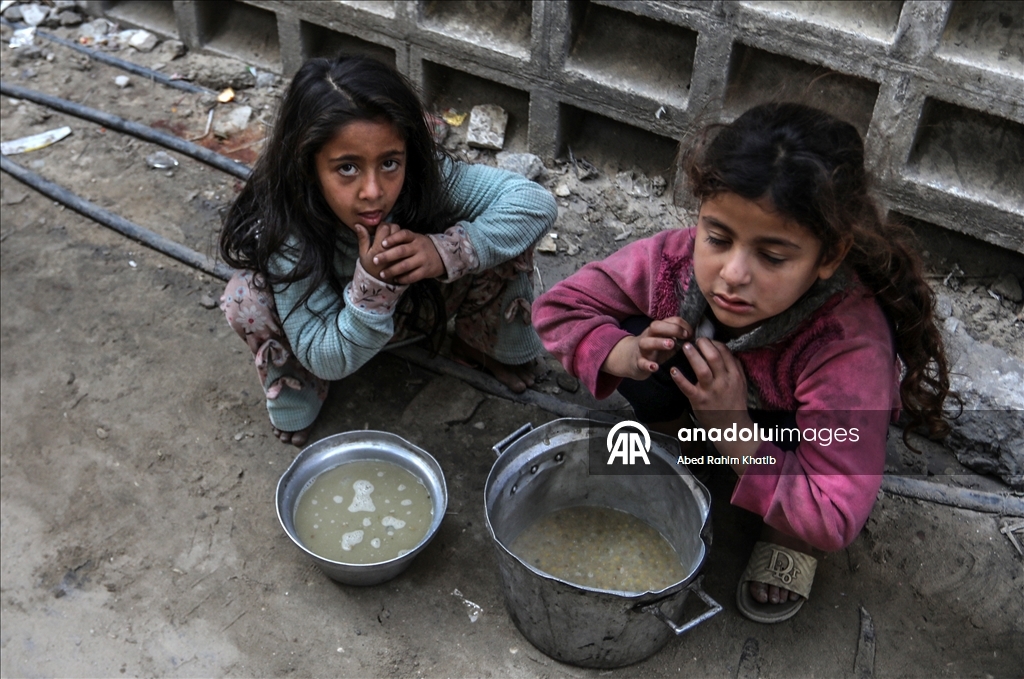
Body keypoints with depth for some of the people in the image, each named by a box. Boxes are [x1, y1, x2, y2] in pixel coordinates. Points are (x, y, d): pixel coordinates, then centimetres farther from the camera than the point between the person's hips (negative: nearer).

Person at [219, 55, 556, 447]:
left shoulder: (428, 177, -32)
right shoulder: (285, 228, -36)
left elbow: (537, 202, -32)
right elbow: (327, 360, -31)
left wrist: (446, 251, -44)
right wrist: (372, 287, -49)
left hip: (424, 301, 2)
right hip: (345, 319, -1)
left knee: (504, 239, -23)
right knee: (246, 298, -30)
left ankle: (486, 345, 8)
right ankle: (293, 400, 1)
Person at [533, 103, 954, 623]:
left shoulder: (852, 349, -42)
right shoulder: (677, 259, -32)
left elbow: (836, 522, -36)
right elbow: (557, 308, -17)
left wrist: (734, 433, -44)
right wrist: (629, 355, -37)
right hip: (710, 403, 3)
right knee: (638, 335, -25)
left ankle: (791, 538, 2)